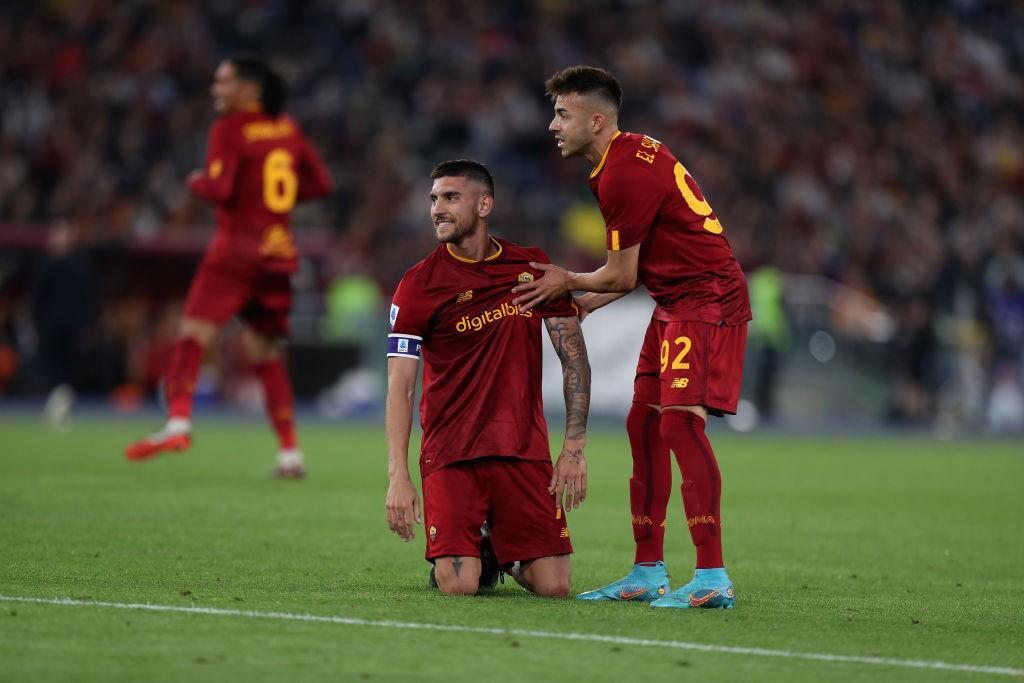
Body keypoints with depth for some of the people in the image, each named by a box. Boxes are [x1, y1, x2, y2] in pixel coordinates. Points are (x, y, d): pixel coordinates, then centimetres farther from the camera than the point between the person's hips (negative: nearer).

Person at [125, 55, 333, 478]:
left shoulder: (229, 130, -6)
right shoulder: (287, 129, 13)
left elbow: (219, 189, -15)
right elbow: (321, 183, 16)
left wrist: (196, 182, 5)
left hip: (237, 249, -7)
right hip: (279, 252, 7)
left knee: (193, 334, -14)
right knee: (266, 352, 15)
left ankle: (178, 422, -35)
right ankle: (290, 452, 12)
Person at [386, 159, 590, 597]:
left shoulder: (534, 268, 4)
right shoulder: (419, 285, -4)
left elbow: (574, 359, 7)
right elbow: (400, 386, -8)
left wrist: (574, 448, -2)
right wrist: (398, 476, -18)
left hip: (525, 452, 2)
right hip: (449, 454, -2)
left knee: (553, 588, -7)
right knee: (458, 587, -17)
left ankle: (505, 553, 27)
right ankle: (459, 554, 20)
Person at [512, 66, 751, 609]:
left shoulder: (624, 174, -18)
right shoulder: (632, 155, 14)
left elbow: (621, 276, -11)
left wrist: (570, 283, 7)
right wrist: (583, 302, 20)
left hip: (706, 299, -11)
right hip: (675, 304, 11)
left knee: (680, 420, -19)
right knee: (644, 423, 10)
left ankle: (713, 578, -23)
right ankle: (648, 573, 15)